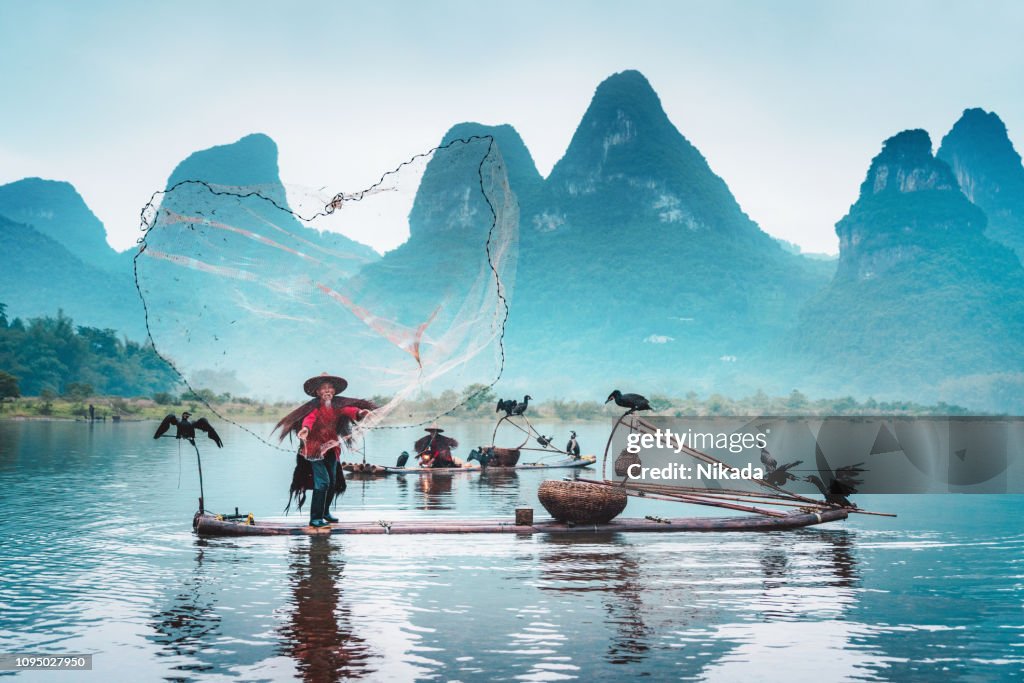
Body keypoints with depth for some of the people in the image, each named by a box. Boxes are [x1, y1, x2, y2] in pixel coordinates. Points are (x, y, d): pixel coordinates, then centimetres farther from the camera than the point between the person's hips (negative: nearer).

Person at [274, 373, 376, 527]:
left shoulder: (337, 406, 2)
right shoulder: (315, 407, -11)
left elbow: (348, 409, -16)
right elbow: (309, 418, -30)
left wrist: (359, 412, -38)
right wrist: (305, 428, -52)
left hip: (331, 448, 6)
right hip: (315, 448, -6)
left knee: (333, 482, 13)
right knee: (323, 481, -14)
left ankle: (325, 512, 32)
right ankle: (315, 518, -7)